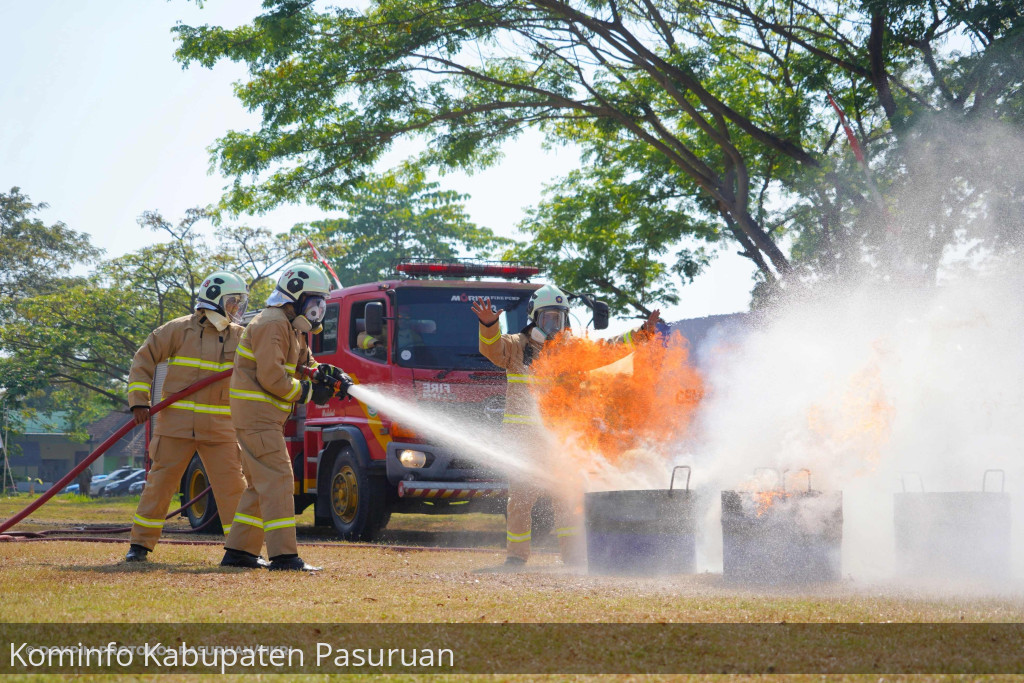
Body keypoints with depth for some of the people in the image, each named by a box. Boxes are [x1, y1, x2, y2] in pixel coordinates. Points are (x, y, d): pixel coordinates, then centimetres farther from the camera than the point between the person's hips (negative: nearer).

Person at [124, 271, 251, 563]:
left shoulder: (240, 336, 10)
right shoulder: (180, 330, -1)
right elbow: (144, 359, 4)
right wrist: (139, 401, -4)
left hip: (220, 428, 3)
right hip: (177, 424, -3)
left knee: (232, 486, 0)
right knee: (160, 482, 0)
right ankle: (140, 543, 9)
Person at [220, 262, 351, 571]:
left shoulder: (291, 327, 20)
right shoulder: (272, 324, -14)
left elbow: (304, 364, 20)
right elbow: (271, 377, -21)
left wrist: (327, 373, 0)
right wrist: (308, 393, -13)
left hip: (266, 418, 11)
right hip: (256, 414, -11)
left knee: (261, 486, 13)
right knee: (276, 480, -14)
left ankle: (238, 550, 16)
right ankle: (284, 555, -18)